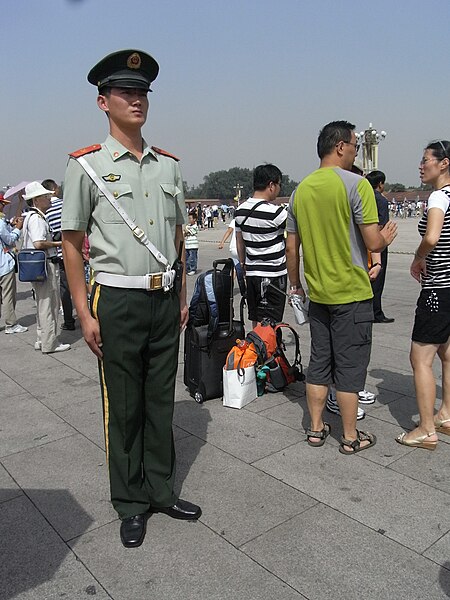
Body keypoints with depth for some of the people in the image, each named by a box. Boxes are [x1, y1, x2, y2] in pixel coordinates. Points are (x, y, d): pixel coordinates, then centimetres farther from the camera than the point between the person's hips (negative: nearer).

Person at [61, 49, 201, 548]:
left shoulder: (168, 165, 10)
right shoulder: (86, 165, -3)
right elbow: (72, 243, -3)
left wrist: (182, 297, 13)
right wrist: (84, 313, -8)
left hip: (165, 300, 4)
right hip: (117, 301, -4)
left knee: (161, 401, 14)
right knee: (123, 408, 8)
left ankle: (160, 490, 32)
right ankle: (131, 503, 27)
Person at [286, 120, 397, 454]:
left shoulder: (301, 189, 6)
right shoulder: (356, 184, -12)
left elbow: (292, 248, 9)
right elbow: (373, 242, -16)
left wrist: (296, 284, 20)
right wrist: (386, 239, 7)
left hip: (318, 294, 6)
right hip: (352, 293, -5)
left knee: (319, 363, 15)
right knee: (350, 366, 5)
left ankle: (316, 429, 25)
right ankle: (351, 437, 18)